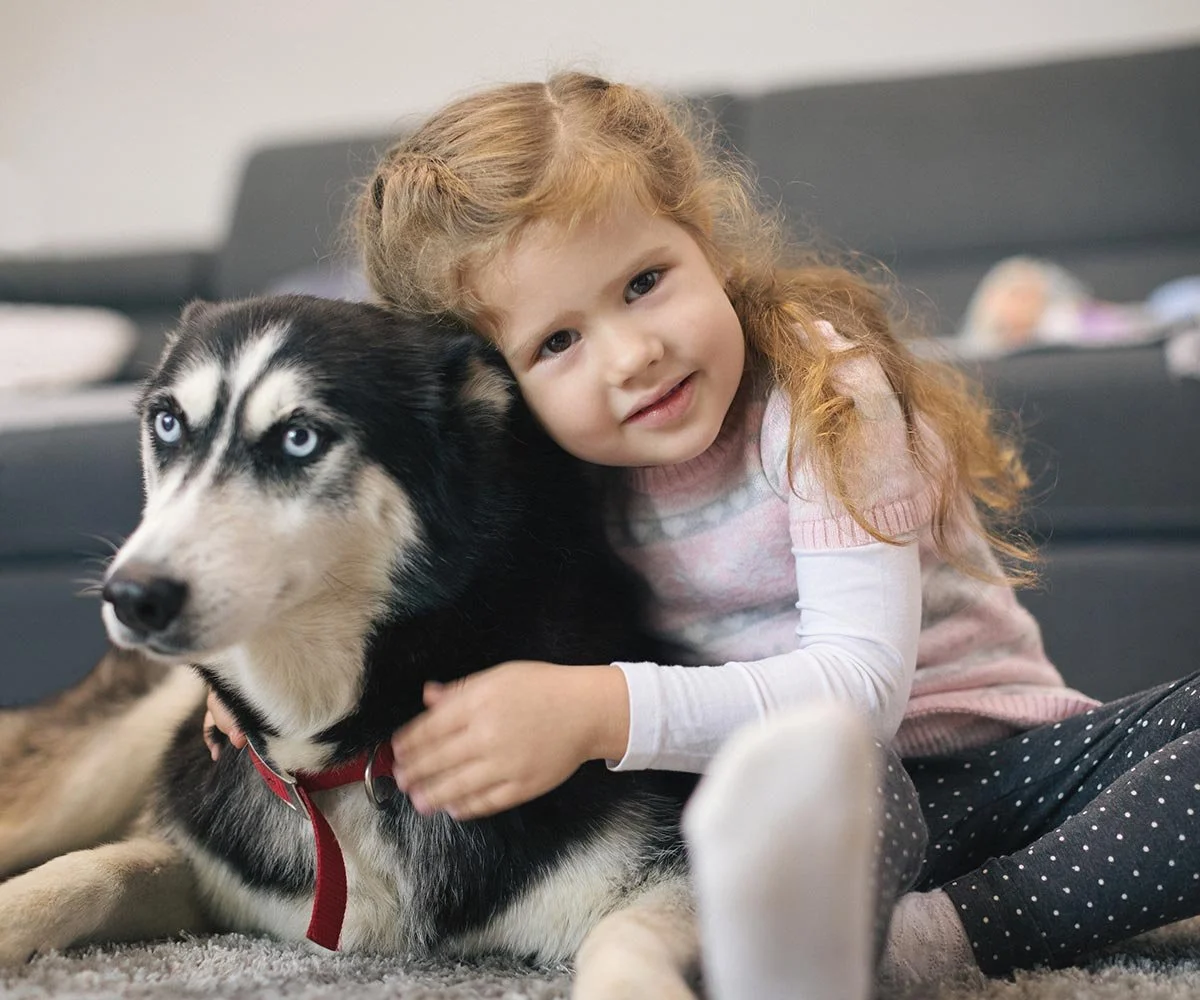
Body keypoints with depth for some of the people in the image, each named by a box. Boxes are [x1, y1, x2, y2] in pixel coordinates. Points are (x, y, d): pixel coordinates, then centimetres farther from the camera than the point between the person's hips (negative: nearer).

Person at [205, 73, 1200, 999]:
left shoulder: (818, 399, -19)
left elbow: (862, 680, -28)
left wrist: (602, 708, -40)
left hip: (993, 756, 0)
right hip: (812, 786, 0)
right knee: (819, 757, -39)